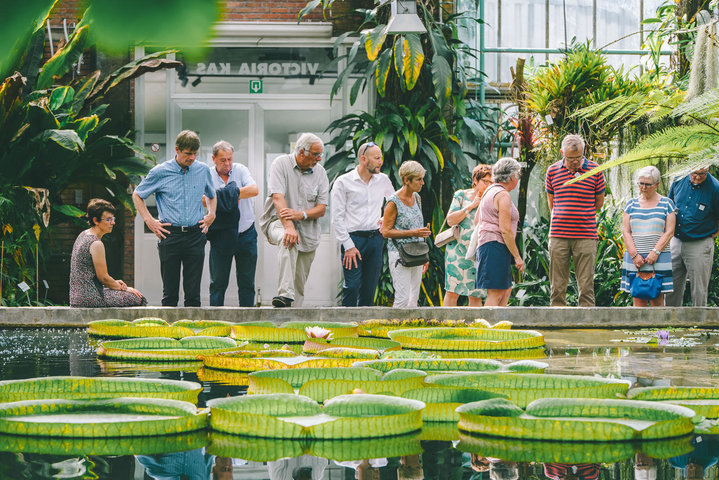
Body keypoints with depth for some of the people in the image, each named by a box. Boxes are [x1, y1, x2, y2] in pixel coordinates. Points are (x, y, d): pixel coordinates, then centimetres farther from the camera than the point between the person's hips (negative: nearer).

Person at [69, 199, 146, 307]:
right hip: (89, 299, -10)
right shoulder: (96, 244, -18)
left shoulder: (83, 235, 12)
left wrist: (115, 283, 16)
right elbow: (103, 278, -14)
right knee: (138, 299, -7)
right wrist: (124, 288, 2)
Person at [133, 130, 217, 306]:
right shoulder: (160, 172, 0)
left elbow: (212, 195, 27)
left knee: (193, 292, 1)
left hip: (195, 237, 2)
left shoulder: (203, 170, 8)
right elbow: (137, 195, 12)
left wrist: (211, 215, 11)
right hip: (170, 235, -2)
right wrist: (149, 220, 2)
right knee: (170, 292, 1)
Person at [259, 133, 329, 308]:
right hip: (278, 221, -4)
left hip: (308, 231, 5)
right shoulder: (281, 164, -7)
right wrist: (289, 227, -32)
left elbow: (321, 209, 1)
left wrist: (300, 214, -21)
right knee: (288, 241, -37)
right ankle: (285, 294, -45)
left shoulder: (320, 172, 4)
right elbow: (278, 198, -19)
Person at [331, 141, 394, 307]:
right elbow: (337, 218, -5)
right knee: (352, 286, -11)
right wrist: (348, 246, -11)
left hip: (375, 239, 4)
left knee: (370, 288, 4)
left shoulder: (383, 180, 10)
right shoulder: (343, 182, -4)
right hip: (353, 238, -4)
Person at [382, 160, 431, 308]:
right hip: (400, 255, -7)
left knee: (413, 299, 7)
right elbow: (386, 232, -12)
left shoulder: (416, 198, 10)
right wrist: (413, 233, -20)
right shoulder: (393, 202, -12)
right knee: (403, 298, -12)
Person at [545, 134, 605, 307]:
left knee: (586, 286, -3)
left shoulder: (594, 170, 1)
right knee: (557, 286, 2)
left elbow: (599, 201, 12)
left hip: (586, 236, -2)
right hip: (558, 235, 2)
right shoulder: (553, 171, 7)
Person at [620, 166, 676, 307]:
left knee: (657, 300, -7)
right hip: (635, 259, 2)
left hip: (658, 258, -2)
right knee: (638, 299, -3)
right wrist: (635, 255, -7)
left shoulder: (667, 204, 7)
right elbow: (625, 231, 6)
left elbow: (669, 232, 0)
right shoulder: (631, 204, 12)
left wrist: (655, 253, -11)